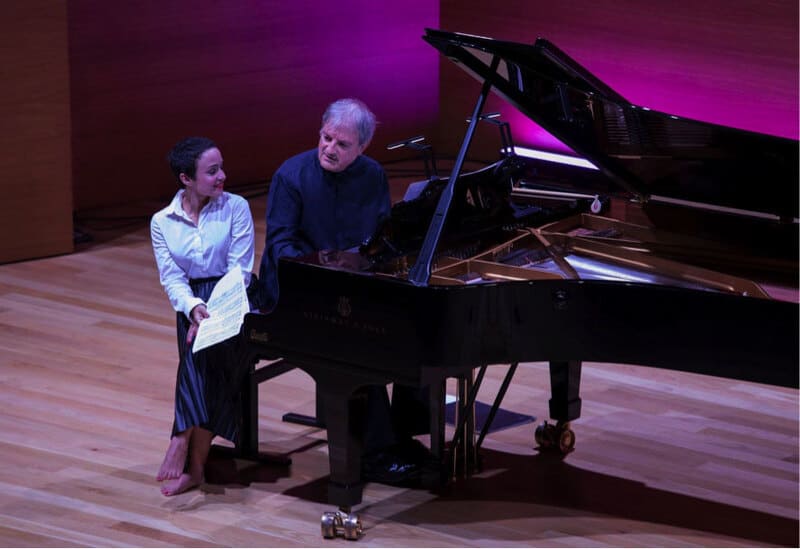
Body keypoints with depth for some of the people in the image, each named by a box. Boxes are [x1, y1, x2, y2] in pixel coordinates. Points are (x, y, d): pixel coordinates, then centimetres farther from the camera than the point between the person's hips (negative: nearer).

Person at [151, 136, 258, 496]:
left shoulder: (236, 208, -1)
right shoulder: (162, 222, 5)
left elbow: (240, 270, -7)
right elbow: (172, 278, -2)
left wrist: (215, 313, -22)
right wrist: (194, 307, -23)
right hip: (194, 303, 2)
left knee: (207, 346, -33)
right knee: (200, 348, -30)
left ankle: (184, 443, -33)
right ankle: (195, 460, -32)